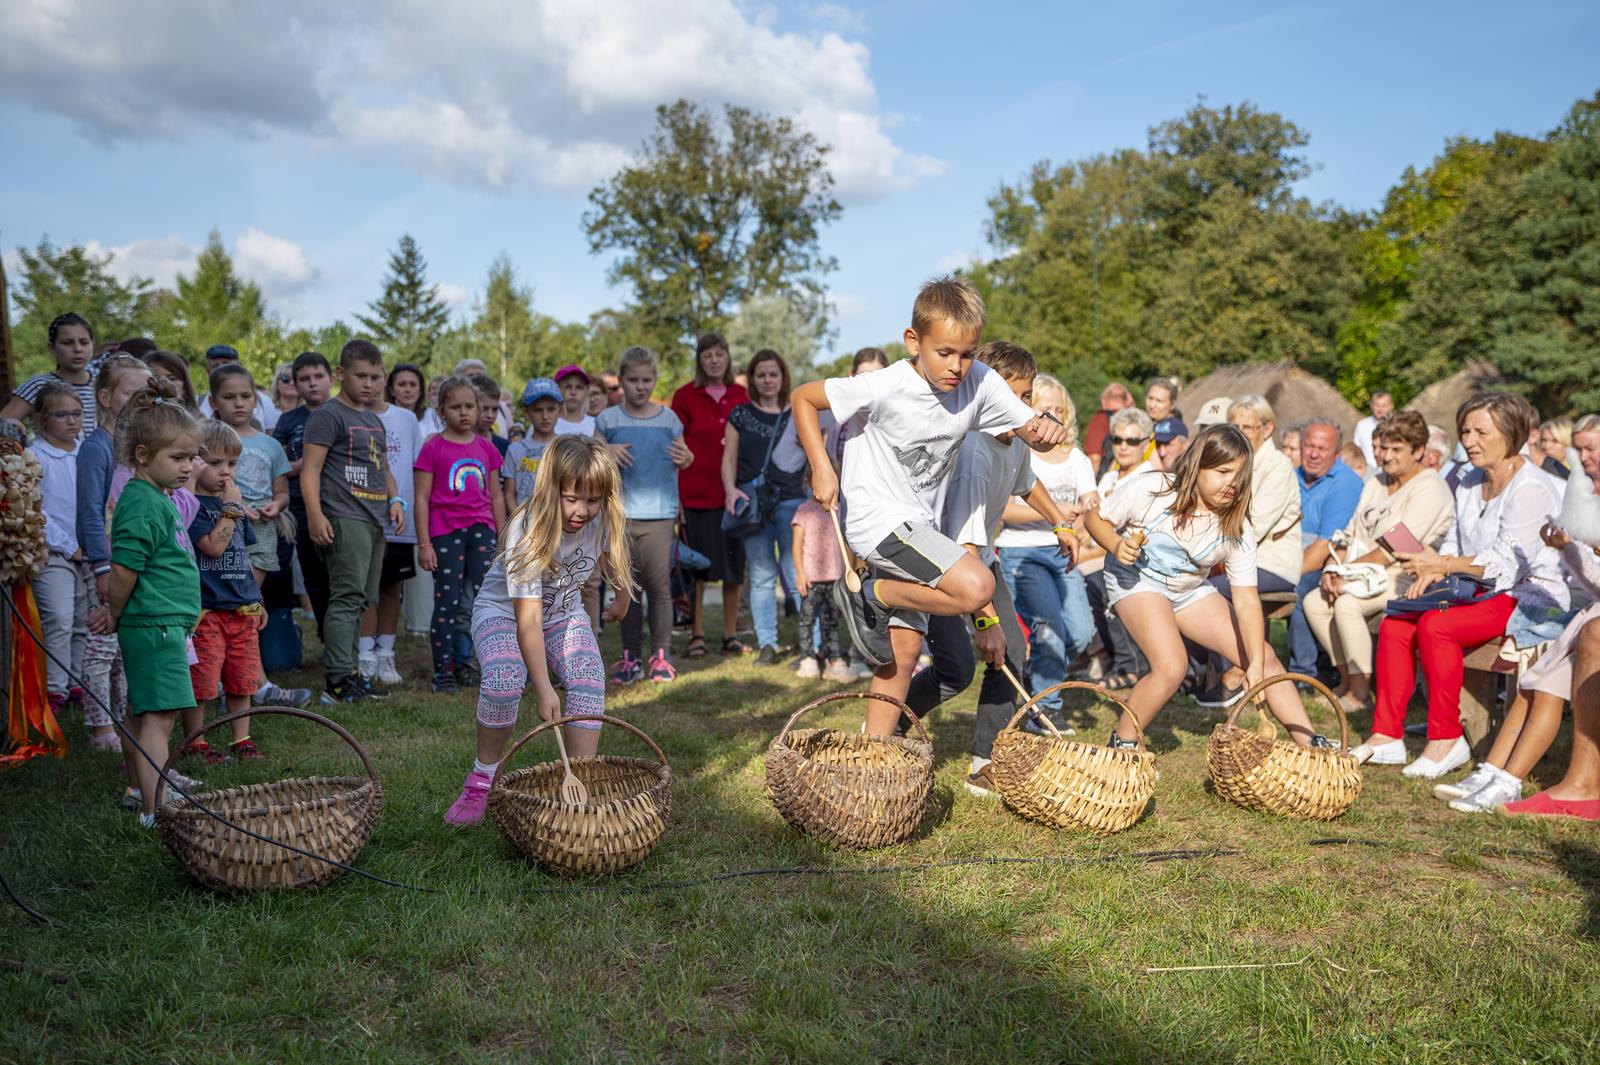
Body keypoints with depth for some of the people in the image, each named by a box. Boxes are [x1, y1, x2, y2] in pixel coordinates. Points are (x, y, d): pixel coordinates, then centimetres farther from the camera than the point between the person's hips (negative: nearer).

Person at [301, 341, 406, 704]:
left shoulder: (374, 421, 22)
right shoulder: (328, 415, -4)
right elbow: (311, 468, -11)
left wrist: (395, 500, 13)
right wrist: (315, 514, -21)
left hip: (374, 521, 9)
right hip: (344, 519, -9)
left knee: (361, 600, 11)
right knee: (347, 596, -13)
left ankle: (347, 672, 18)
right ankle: (339, 678, -12)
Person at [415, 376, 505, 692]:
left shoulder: (486, 448, 11)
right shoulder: (433, 448, -1)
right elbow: (422, 498, -2)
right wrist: (423, 543, -7)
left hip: (481, 530, 4)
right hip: (445, 532, -4)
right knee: (448, 602, 0)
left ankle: (464, 664, 11)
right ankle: (443, 670, 10)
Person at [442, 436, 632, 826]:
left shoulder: (602, 520, -19)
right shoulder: (528, 530, -33)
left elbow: (609, 555, 9)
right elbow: (528, 617, -36)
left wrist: (622, 598, 22)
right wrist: (543, 688, -40)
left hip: (564, 611, 4)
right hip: (503, 610, -4)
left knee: (588, 680, -21)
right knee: (504, 679, -31)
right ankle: (482, 779, -9)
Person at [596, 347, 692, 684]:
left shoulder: (668, 418, 5)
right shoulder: (608, 420, 3)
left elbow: (682, 460, 14)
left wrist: (686, 459, -9)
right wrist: (606, 452, -12)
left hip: (660, 514, 0)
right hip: (621, 514, 0)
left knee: (659, 586, 0)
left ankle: (661, 656, 10)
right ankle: (631, 656, 14)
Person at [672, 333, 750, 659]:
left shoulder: (741, 395, 8)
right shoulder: (685, 396, 0)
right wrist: (675, 496, -8)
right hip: (696, 493, -3)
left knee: (734, 564, 6)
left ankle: (731, 633, 17)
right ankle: (696, 634, 11)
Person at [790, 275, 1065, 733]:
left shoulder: (981, 383, -7)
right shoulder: (885, 387, -20)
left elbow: (1030, 430, -2)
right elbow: (803, 397, -8)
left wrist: (1046, 431, -26)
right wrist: (821, 468, -16)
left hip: (919, 526, 6)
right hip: (876, 519, -6)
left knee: (905, 649, 8)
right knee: (976, 587, -24)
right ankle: (870, 596, -4)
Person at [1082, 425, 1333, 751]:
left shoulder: (1236, 528, -16)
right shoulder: (1148, 490, -24)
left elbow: (1246, 602, -19)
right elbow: (1095, 518, -11)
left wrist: (1257, 666, -28)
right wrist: (1117, 546, -32)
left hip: (1190, 590, 5)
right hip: (1136, 580, -5)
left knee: (1266, 657, 0)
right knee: (1172, 666, -28)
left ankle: (1313, 745, 13)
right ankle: (1122, 743, -7)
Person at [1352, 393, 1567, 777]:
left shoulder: (1530, 488, -14)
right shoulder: (1469, 484, 13)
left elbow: (1507, 564, -22)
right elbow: (1454, 543, 16)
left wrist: (1442, 565, -26)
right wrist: (1432, 570, -6)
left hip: (1528, 597, -9)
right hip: (1483, 593, 9)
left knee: (1435, 626, -31)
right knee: (1394, 626, -9)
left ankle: (1447, 739, -19)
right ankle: (1386, 736, -8)